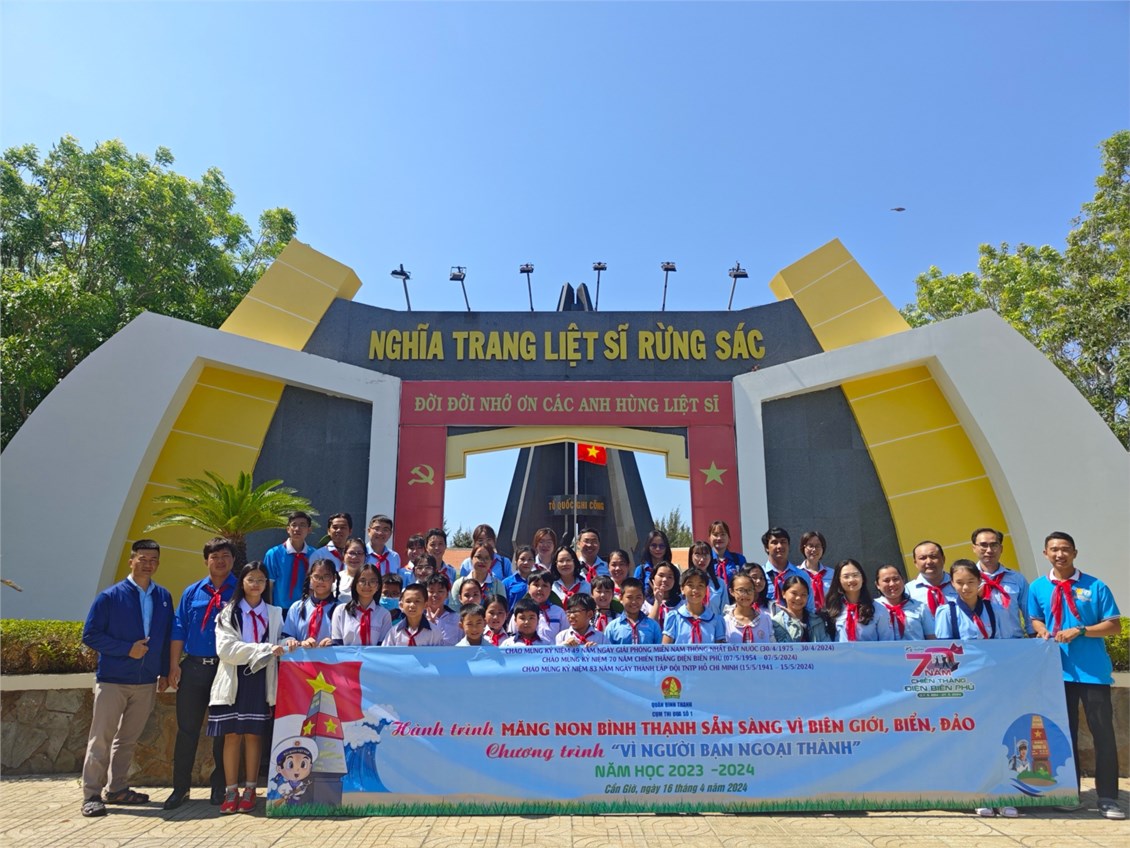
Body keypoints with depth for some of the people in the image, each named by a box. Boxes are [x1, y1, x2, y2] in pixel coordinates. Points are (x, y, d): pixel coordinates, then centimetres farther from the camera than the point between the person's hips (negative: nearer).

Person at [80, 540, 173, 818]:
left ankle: (117, 789, 25)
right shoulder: (110, 596, -7)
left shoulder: (163, 597, 5)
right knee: (101, 738, 0)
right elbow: (90, 635, -7)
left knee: (128, 739, 13)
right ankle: (91, 795, 8)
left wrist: (164, 671, 8)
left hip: (147, 681, 4)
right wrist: (127, 649, -15)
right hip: (112, 680, -4)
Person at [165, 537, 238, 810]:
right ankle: (180, 787, 19)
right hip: (193, 667, 2)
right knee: (187, 729, 7)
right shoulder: (192, 592, 9)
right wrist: (174, 665, 1)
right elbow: (179, 630, 8)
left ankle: (219, 787, 21)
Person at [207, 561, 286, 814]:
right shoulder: (228, 613, 6)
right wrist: (263, 649, -16)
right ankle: (231, 792, 8)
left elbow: (279, 644, 12)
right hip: (234, 679, -1)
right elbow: (226, 648, -7)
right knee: (232, 735, 0)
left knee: (254, 735, 1)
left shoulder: (274, 614, 13)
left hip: (260, 680, 1)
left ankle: (249, 791, 9)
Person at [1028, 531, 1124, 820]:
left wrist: (1080, 630, -15)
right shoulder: (1038, 587, 5)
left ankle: (1108, 798, 9)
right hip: (1058, 669, 2)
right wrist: (1043, 631, -6)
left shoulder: (1096, 587, -2)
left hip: (1094, 671, -2)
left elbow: (1114, 626, -2)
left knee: (1103, 733, 0)